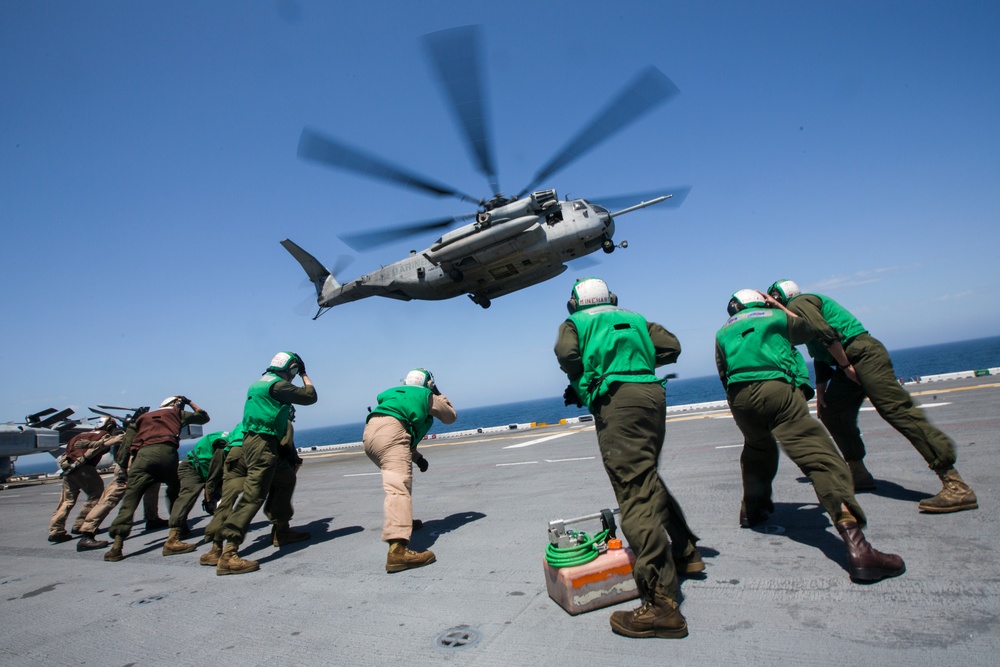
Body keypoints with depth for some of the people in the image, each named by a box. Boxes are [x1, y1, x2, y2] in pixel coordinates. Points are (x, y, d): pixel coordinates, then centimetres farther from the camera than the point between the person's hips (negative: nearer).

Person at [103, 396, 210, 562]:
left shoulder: (144, 416, 33)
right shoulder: (176, 412, 27)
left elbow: (128, 443, 20)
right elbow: (204, 417, 40)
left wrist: (128, 467, 16)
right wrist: (190, 402, 50)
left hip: (143, 454, 1)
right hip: (167, 451, -1)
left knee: (130, 499, 0)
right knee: (176, 493, 16)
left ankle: (117, 547, -9)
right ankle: (173, 537, 7)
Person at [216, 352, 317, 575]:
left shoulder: (259, 383, 15)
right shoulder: (278, 385, -13)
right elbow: (310, 396, -6)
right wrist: (305, 374, 6)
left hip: (252, 440, 11)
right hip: (263, 442, -11)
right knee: (253, 496, -14)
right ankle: (228, 555, -19)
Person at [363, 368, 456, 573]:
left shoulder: (399, 395, 38)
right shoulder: (427, 395, 20)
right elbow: (451, 416, 33)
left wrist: (417, 457, 40)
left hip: (370, 433, 8)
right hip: (389, 431, -8)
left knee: (397, 478, 32)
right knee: (399, 486, -22)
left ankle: (401, 521, 44)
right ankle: (398, 550, -39)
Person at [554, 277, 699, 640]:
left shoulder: (575, 322, 13)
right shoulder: (636, 319, 25)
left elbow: (567, 354, -6)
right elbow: (671, 346, 15)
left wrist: (580, 383, 11)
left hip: (617, 400, -7)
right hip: (652, 394, 7)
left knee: (635, 494, -12)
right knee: (649, 481, 26)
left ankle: (662, 604, -13)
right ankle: (685, 552, 40)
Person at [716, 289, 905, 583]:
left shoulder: (723, 332, 26)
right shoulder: (775, 316, 23)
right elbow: (808, 329, 41)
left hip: (738, 396, 4)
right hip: (776, 389, -3)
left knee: (757, 451, 32)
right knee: (822, 460, -11)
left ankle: (752, 510, 42)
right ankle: (857, 548, -24)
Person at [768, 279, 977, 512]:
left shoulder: (797, 303, -5)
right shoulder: (798, 310, 25)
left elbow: (826, 333, -20)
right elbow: (820, 357, 26)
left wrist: (845, 365, -14)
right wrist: (820, 390, 22)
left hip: (863, 354, -11)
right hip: (849, 362, 11)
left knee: (897, 410, -18)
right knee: (830, 413, 10)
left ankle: (956, 486, -20)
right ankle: (858, 474, 17)